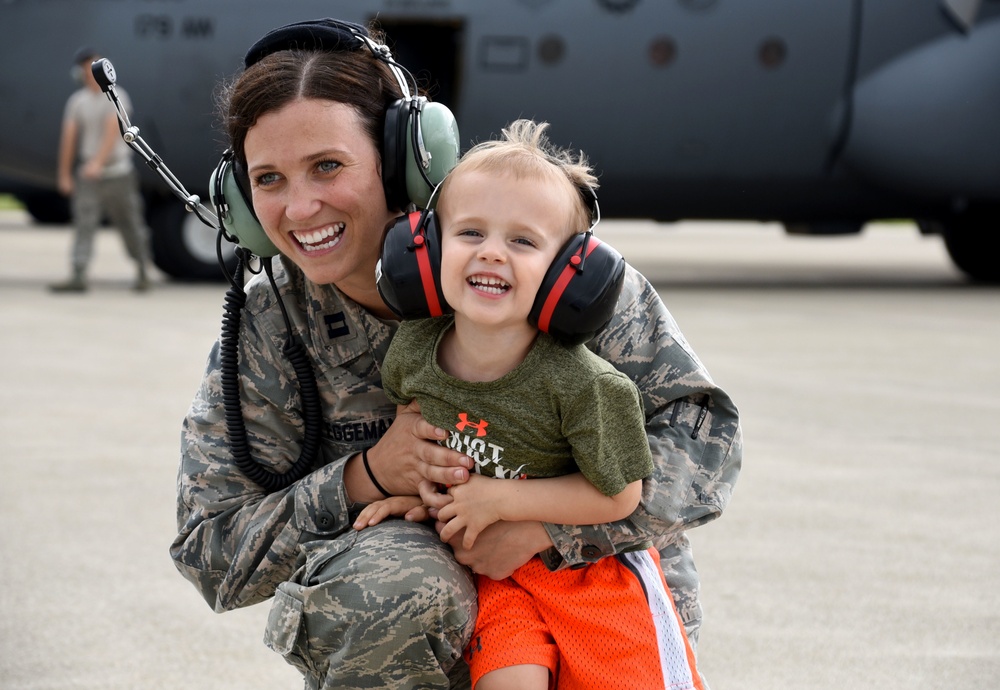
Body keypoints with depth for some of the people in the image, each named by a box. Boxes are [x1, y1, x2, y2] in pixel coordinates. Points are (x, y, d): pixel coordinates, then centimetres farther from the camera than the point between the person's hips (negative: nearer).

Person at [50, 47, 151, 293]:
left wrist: (98, 162, -31)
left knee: (130, 224, 6)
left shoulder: (116, 97, -6)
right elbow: (68, 137, 2)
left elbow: (113, 131, -19)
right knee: (84, 223, -9)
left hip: (117, 172, -3)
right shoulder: (77, 101, 5)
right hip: (88, 174, 3)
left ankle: (142, 272, 22)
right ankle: (78, 277, -16)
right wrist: (64, 175, -2)